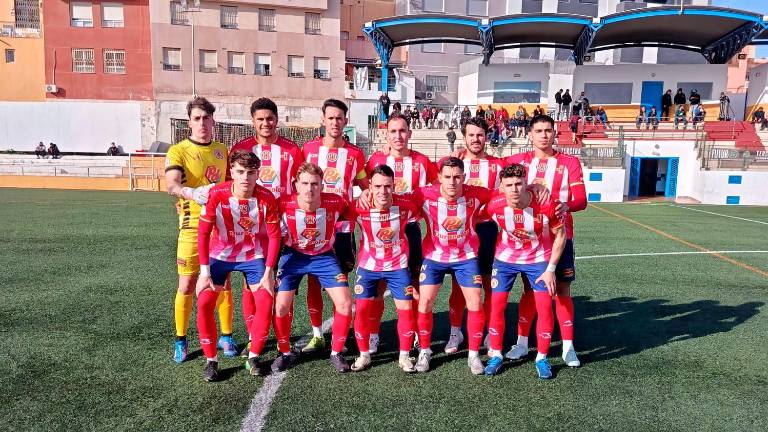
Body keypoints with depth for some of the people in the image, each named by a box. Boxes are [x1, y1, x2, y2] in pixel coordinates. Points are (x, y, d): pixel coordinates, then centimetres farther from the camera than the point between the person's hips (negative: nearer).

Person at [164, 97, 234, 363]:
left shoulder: (222, 150, 11)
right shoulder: (178, 151, -4)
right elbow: (171, 185, -20)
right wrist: (193, 193, -39)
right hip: (193, 225, -3)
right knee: (186, 286, 1)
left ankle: (226, 337, 22)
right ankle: (181, 342, 18)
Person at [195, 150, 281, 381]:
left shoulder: (266, 198, -21)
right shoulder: (217, 194, -22)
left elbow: (274, 236, -12)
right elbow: (203, 233, -15)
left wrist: (268, 273, -13)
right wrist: (205, 272, -17)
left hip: (254, 255, 0)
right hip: (220, 254, 0)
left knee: (265, 302, -11)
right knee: (204, 302, -12)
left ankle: (253, 357, 10)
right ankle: (211, 360, 6)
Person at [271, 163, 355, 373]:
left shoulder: (335, 202, -24)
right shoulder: (284, 204, -25)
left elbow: (352, 216, -1)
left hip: (324, 256, 1)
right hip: (293, 255, 0)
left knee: (345, 303, -8)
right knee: (281, 305, -8)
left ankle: (336, 353, 13)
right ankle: (285, 353, 18)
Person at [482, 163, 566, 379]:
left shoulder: (545, 205, -26)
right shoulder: (495, 205, -23)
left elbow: (560, 235, -11)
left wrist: (551, 269, -12)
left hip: (538, 259, -1)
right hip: (505, 258, 1)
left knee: (545, 306, -6)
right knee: (496, 305, -3)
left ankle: (542, 358, 14)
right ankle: (495, 355, 15)